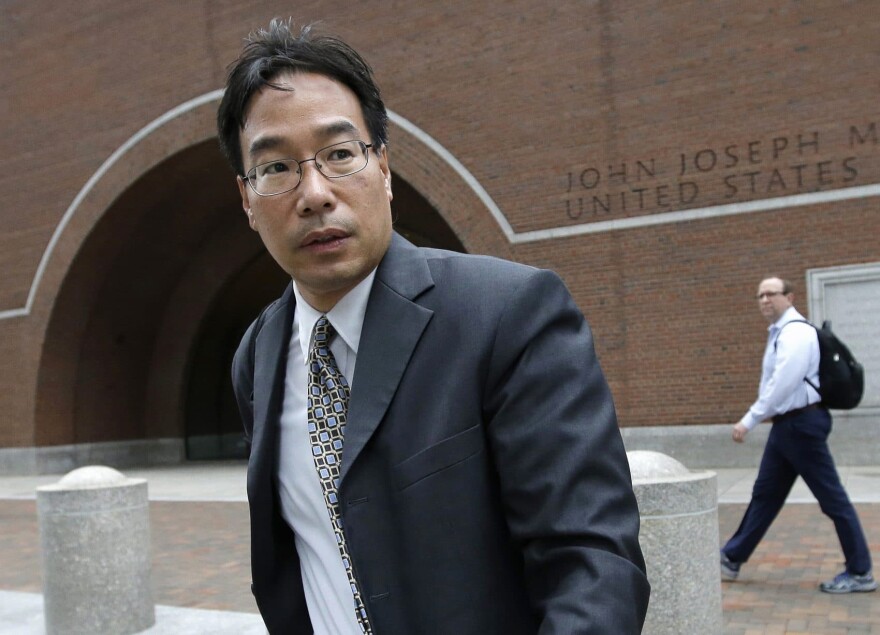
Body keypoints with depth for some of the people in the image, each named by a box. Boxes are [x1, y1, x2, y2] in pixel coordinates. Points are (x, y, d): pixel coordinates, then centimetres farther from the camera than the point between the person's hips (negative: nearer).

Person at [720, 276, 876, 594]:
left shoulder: (796, 332, -16)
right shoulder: (780, 334, 15)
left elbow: (782, 384, -24)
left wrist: (749, 420, -23)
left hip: (802, 424, -10)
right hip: (786, 424, 10)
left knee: (832, 497, -1)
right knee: (765, 494, 14)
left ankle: (860, 573, 9)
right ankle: (731, 559, 22)